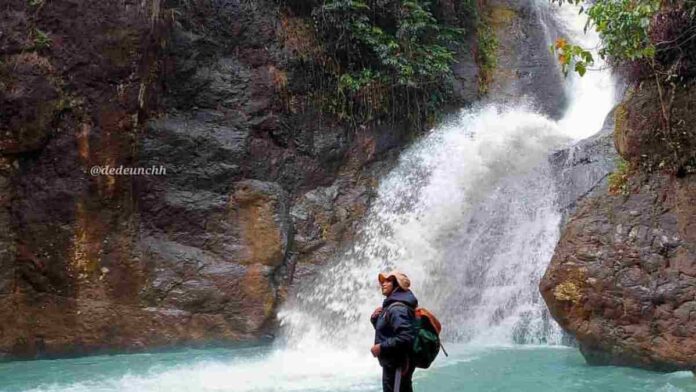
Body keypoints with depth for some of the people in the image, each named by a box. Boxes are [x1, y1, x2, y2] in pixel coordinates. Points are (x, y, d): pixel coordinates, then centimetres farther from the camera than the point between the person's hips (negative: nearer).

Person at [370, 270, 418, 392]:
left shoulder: (397, 308, -20)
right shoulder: (391, 305, 13)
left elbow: (406, 337, -30)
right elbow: (385, 330, 21)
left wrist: (381, 347, -25)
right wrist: (375, 318, 2)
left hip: (397, 365, -11)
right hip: (393, 363, 11)